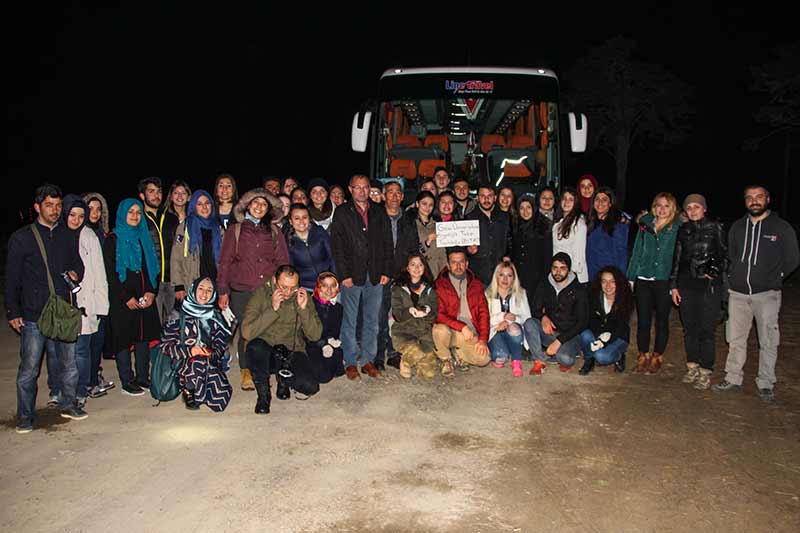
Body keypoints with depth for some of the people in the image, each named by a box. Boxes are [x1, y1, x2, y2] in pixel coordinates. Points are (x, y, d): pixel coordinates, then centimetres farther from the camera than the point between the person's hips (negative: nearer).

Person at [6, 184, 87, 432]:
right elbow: (12, 279, 1)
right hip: (33, 316, -3)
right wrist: (13, 312, -3)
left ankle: (68, 404, 27)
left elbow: (78, 263, 24)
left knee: (69, 363, 10)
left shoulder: (66, 235, 11)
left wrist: (76, 273, 0)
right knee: (29, 369, 0)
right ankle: (25, 416, 14)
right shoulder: (21, 238, 1)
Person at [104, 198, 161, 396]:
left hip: (145, 298, 5)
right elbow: (111, 272, -6)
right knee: (124, 337, -1)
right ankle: (127, 382, 5)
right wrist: (127, 298, -11)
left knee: (144, 335, 7)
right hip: (122, 299, -4)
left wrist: (151, 291, -3)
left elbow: (154, 267, 11)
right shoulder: (113, 239, 0)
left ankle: (143, 377, 16)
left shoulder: (144, 237, 14)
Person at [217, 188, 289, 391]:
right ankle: (246, 372, 15)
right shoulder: (235, 230, 11)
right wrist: (223, 291, 1)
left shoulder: (275, 232, 15)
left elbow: (283, 262, 14)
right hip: (241, 291, -1)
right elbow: (225, 262, 8)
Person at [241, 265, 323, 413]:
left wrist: (303, 309, -22)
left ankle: (284, 377, 14)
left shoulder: (302, 296, -4)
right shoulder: (261, 293, -10)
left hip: (292, 352, 1)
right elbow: (247, 333, -21)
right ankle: (263, 394, -10)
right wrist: (272, 309, -28)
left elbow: (315, 335, -9)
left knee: (310, 387, -22)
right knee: (255, 346, -35)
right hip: (265, 352, -1)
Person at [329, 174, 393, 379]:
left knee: (372, 320, 7)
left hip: (376, 275, 3)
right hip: (352, 275, -2)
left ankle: (368, 360, 17)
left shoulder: (379, 212, 12)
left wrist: (386, 271, 2)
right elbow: (337, 245, -3)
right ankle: (350, 362, 12)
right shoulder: (342, 213, 3)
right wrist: (344, 275, -10)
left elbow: (388, 243, 10)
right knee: (350, 321, 3)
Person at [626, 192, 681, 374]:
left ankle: (657, 357, 22)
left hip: (664, 281, -2)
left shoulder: (678, 228, -1)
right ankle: (643, 355, 21)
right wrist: (631, 276, 8)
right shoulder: (645, 225, 8)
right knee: (643, 320, 7)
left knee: (661, 321, 9)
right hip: (643, 280, 2)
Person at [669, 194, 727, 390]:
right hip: (686, 285, 4)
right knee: (689, 328, 9)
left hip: (709, 285, -4)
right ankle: (692, 367, 20)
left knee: (706, 329, -4)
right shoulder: (683, 230, 11)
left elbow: (725, 254, 3)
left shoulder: (715, 228, 0)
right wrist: (673, 285, 11)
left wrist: (715, 271, -12)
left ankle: (705, 372, 4)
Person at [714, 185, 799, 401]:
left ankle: (766, 383, 11)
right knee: (736, 339, 8)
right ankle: (733, 379, 19)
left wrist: (773, 278, -1)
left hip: (766, 294, -3)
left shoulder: (782, 228, 0)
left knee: (768, 341, 0)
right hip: (738, 293, 3)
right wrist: (733, 276, 9)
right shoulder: (737, 227, 10)